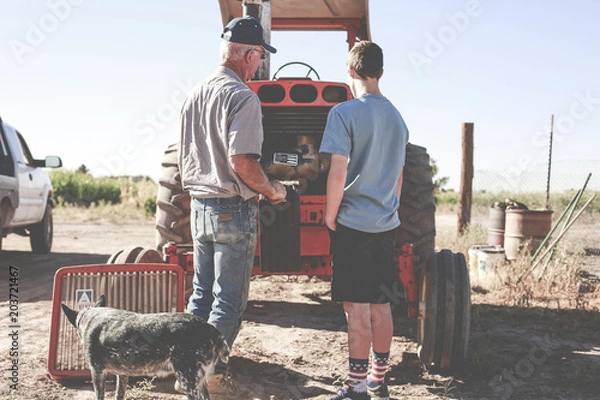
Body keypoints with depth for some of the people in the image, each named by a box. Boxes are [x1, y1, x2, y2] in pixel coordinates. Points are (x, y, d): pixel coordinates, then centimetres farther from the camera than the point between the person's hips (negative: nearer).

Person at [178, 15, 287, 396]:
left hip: (199, 205, 8)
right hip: (233, 209, -8)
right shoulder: (241, 96, -16)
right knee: (229, 300, 3)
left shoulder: (194, 94, 11)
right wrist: (272, 189, -10)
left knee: (201, 294, 17)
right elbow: (242, 161, -24)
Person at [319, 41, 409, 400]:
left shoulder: (345, 112, -11)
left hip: (353, 223, -6)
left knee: (357, 308, -2)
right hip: (387, 225, 7)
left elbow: (338, 172, -16)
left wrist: (330, 217, -5)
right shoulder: (396, 117, 11)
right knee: (380, 306, 13)